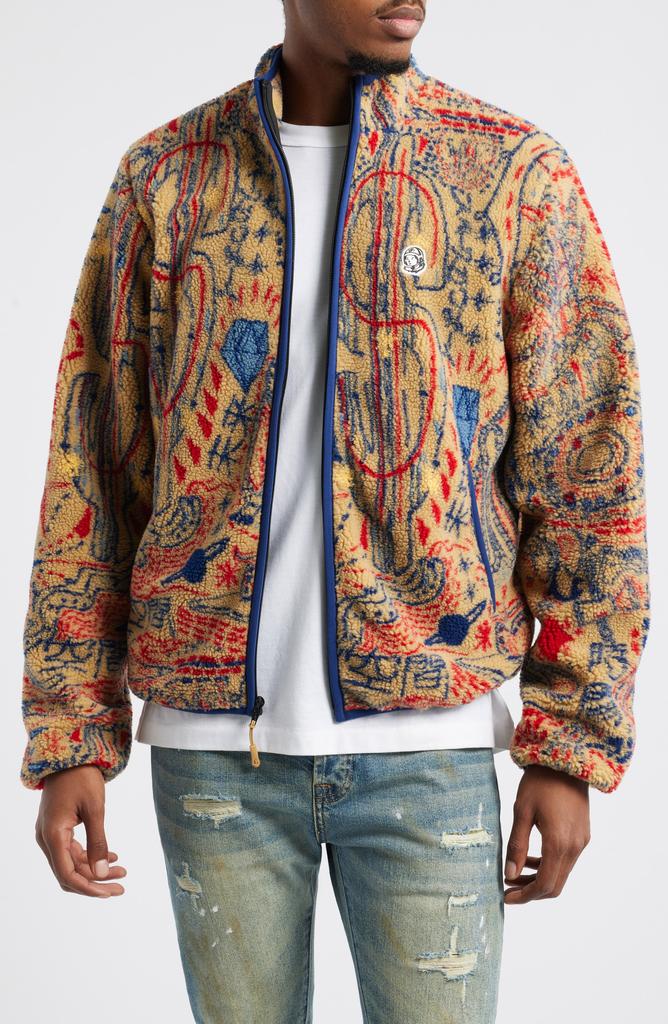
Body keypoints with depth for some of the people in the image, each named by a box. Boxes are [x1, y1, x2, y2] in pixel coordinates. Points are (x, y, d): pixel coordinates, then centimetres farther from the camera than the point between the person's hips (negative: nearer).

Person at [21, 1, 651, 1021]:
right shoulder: (163, 177, 3)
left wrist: (573, 748, -6)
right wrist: (69, 742, 0)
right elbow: (93, 468, 4)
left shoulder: (517, 170, -2)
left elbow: (588, 471, -2)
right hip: (212, 738, 1)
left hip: (426, 737, -1)